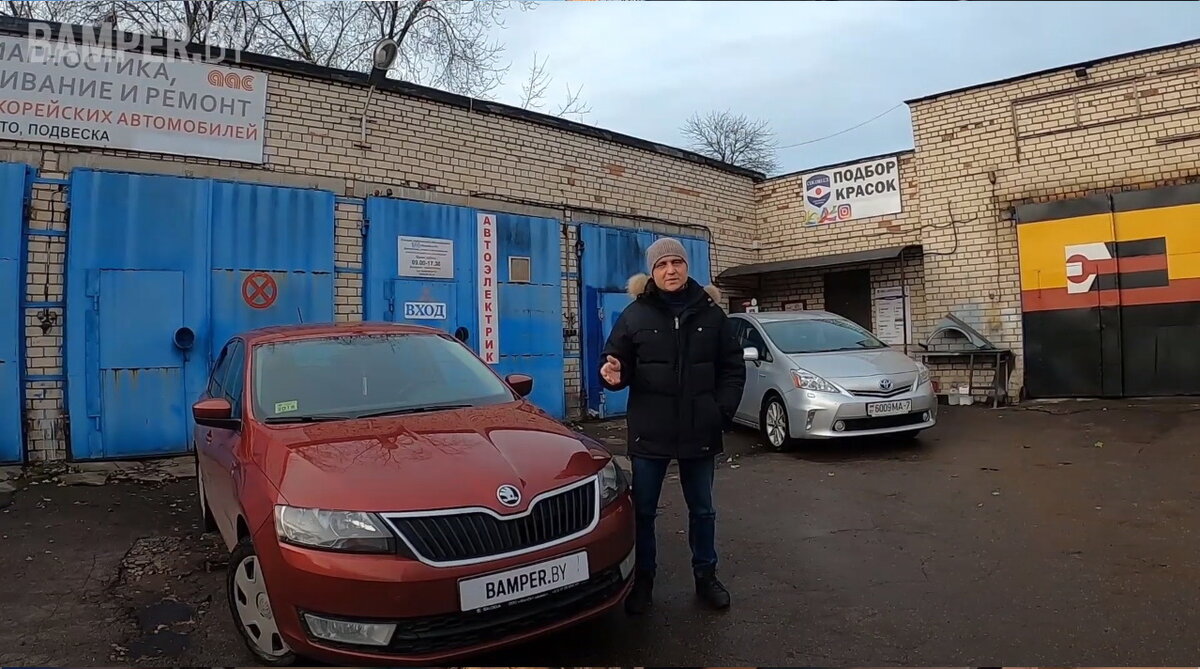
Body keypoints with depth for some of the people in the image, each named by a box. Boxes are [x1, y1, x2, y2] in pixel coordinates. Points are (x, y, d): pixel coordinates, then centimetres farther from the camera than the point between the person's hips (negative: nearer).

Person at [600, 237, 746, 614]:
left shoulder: (711, 313, 4)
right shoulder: (635, 314, -1)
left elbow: (732, 369, 8)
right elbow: (617, 361, 2)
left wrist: (723, 411, -3)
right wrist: (613, 374, -22)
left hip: (700, 432, 1)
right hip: (649, 432, -1)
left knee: (702, 509, 15)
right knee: (643, 511, 9)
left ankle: (706, 576, 32)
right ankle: (643, 580, 26)